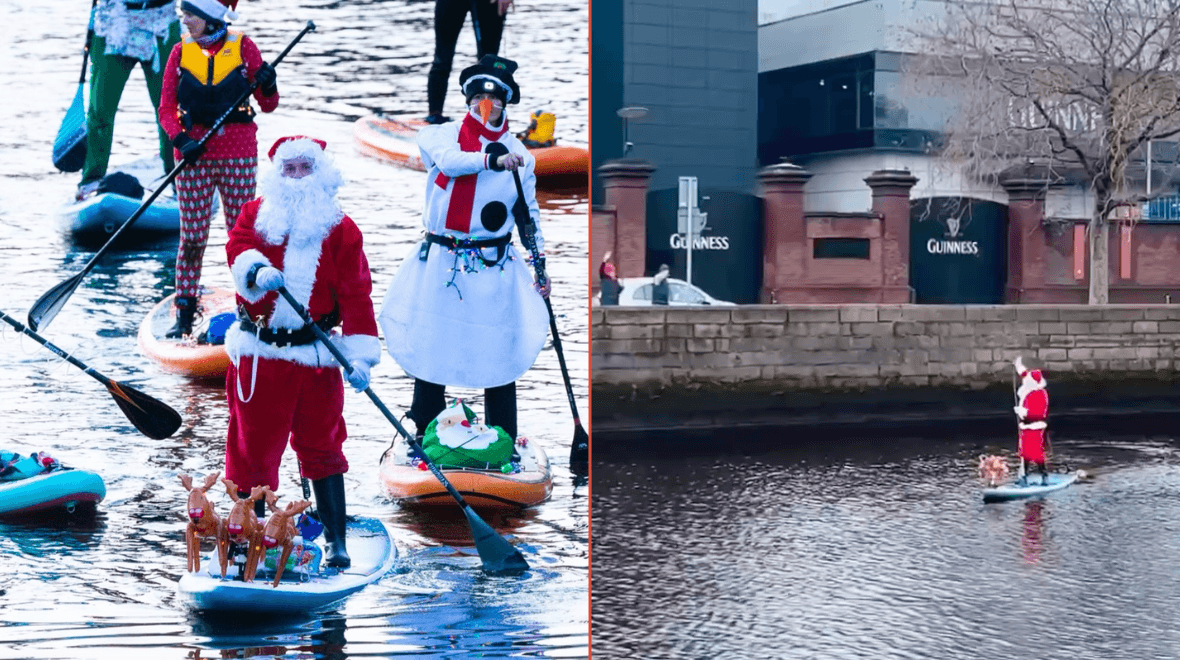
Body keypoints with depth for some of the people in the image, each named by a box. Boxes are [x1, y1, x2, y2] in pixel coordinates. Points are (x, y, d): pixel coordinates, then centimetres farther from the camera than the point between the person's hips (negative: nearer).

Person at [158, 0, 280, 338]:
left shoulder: (243, 47, -1)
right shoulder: (181, 51, 3)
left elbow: (268, 106, 0)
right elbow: (166, 109, 1)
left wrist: (268, 86, -22)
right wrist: (181, 140, -16)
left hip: (238, 152, -1)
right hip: (193, 152, 1)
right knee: (192, 236, 2)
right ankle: (184, 315, 11)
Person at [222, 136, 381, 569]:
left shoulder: (340, 229, 2)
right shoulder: (255, 213, 7)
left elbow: (355, 293, -3)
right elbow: (237, 247, -11)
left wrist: (361, 355, -13)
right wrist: (257, 270, -35)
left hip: (315, 356, -1)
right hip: (258, 354, 1)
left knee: (321, 447, 2)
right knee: (252, 443, 7)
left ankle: (335, 540, 8)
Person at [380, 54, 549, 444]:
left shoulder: (518, 154, 9)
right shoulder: (440, 137, 5)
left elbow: (530, 213, 14)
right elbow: (450, 161, -18)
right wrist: (493, 160, -32)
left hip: (494, 270, 0)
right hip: (439, 264, 0)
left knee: (499, 357, 0)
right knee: (427, 351, 3)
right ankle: (423, 437, 17)